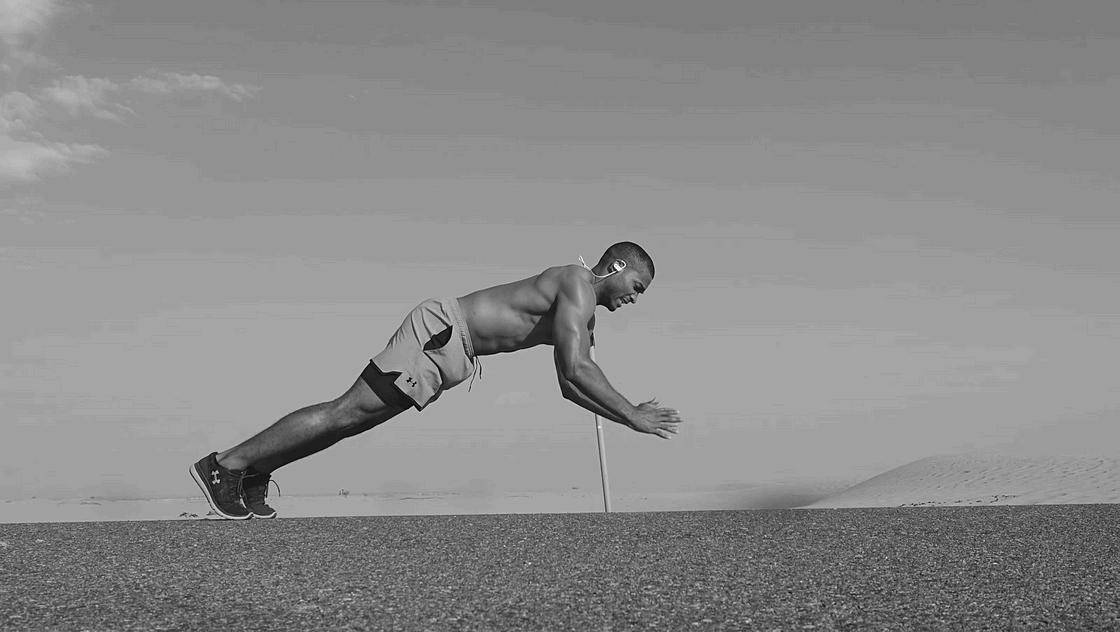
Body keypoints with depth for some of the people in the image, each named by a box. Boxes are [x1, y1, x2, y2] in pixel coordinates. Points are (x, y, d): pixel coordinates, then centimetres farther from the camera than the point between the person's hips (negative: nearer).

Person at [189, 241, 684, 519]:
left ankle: (255, 472, 21)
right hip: (440, 332, -9)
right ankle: (224, 465, 2)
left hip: (452, 349, 9)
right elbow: (576, 369, -24)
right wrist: (633, 416, -17)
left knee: (354, 418, 12)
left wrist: (625, 411, 15)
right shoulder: (577, 284, -12)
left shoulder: (581, 309, 18)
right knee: (347, 412, -7)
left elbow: (568, 384, 21)